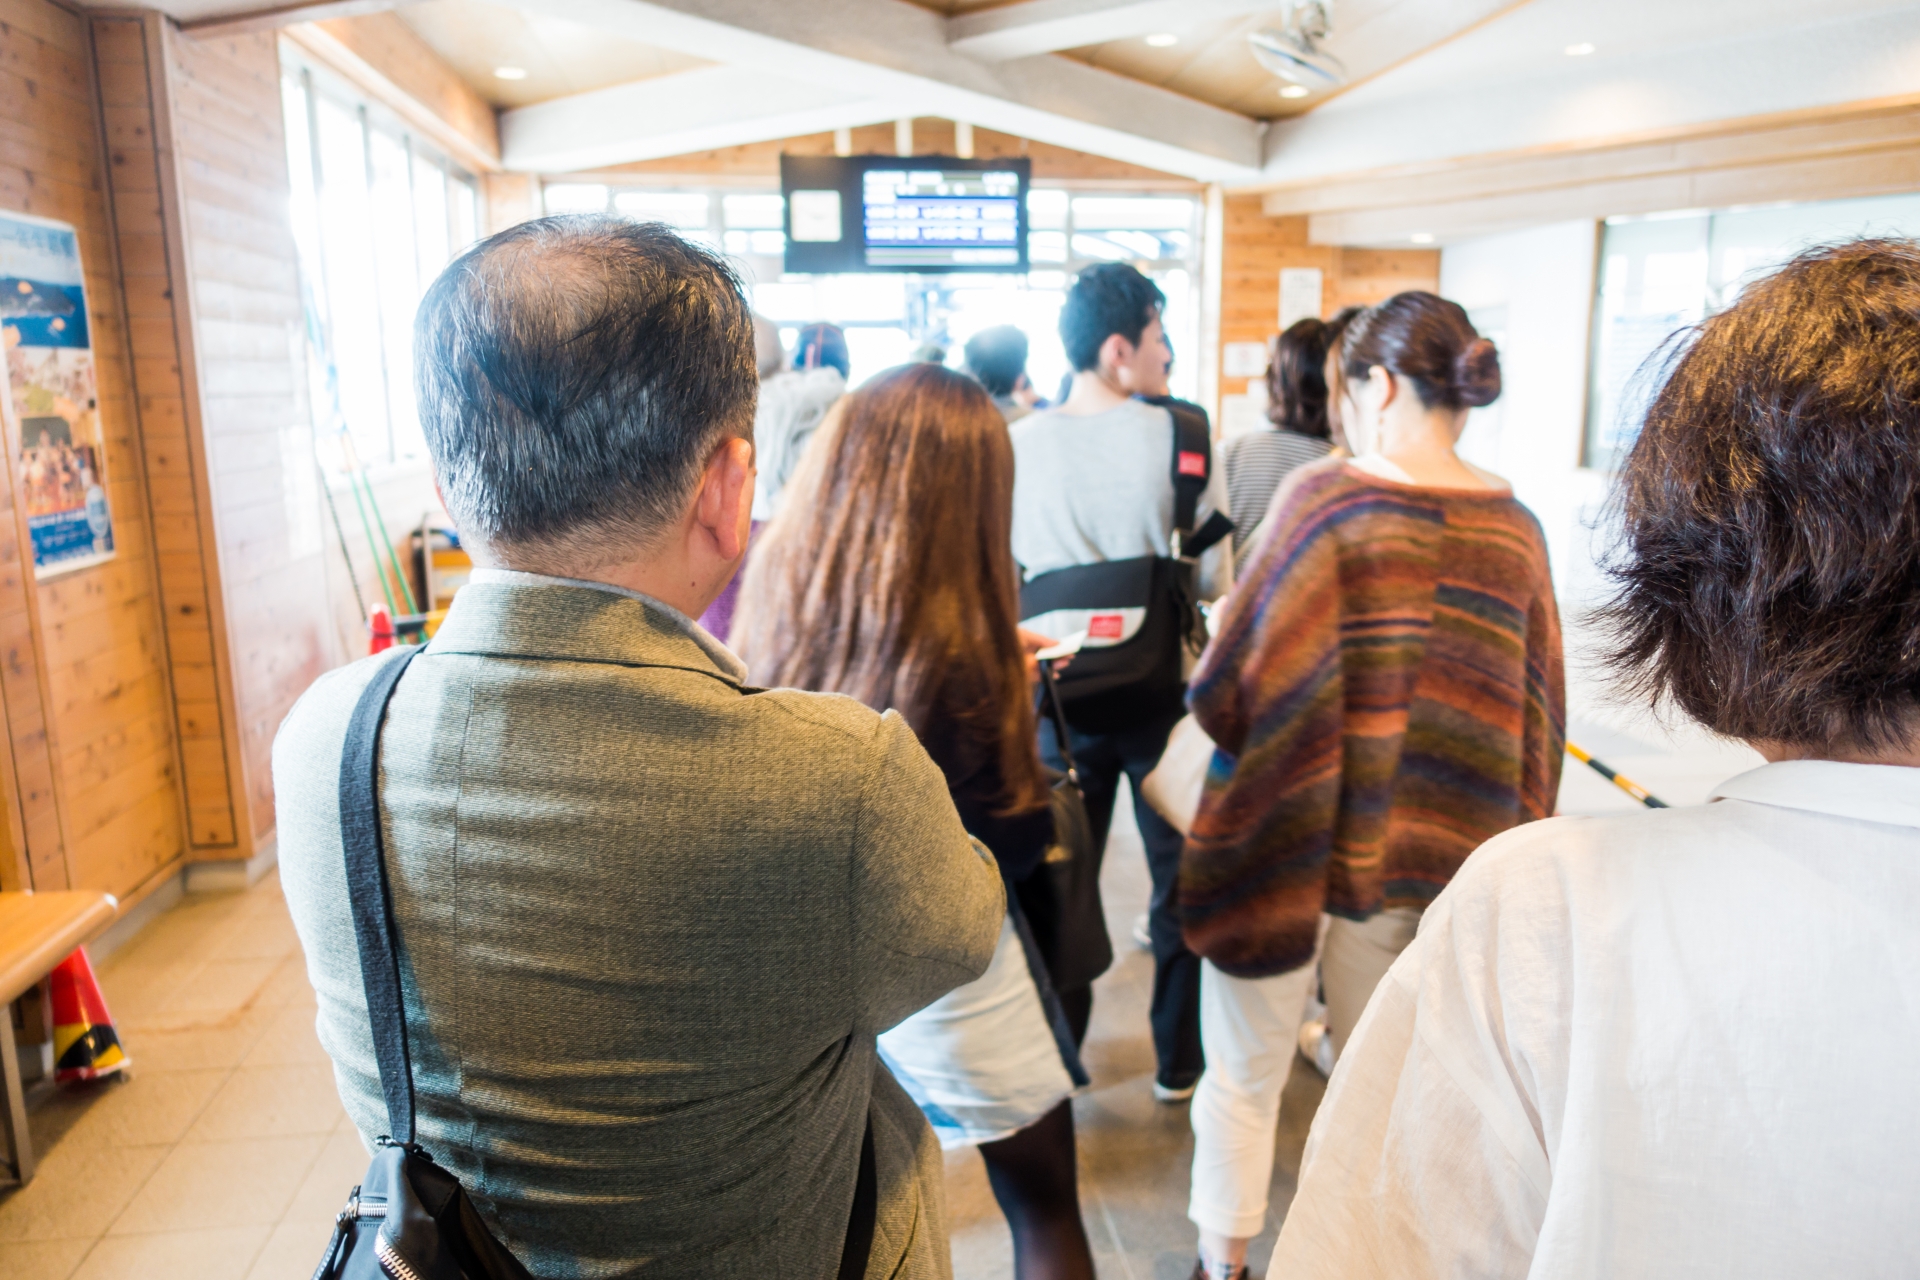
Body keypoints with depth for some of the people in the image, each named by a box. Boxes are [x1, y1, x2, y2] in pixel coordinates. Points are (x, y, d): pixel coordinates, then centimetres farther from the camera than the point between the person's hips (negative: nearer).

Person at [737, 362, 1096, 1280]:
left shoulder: (764, 606, -11)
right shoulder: (956, 661, -29)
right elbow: (1014, 849, -18)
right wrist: (1014, 688, -6)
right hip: (942, 961, -5)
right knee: (1044, 1204, 19)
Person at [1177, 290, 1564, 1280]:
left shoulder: (1323, 496, -16)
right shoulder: (1514, 525, -2)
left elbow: (1228, 690, -18)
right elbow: (1540, 716, 3)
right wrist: (1509, 847, 14)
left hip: (1287, 834, -4)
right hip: (1434, 855, 4)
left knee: (1245, 1070, 16)